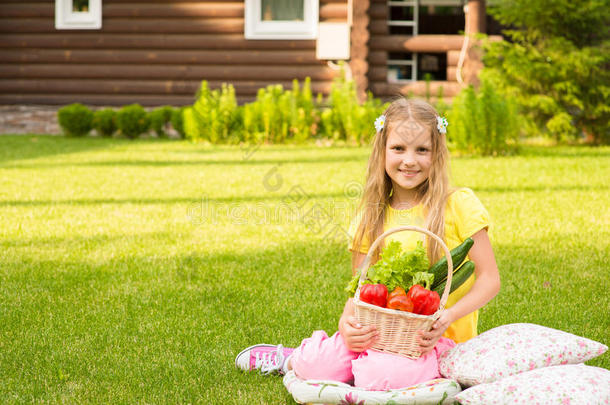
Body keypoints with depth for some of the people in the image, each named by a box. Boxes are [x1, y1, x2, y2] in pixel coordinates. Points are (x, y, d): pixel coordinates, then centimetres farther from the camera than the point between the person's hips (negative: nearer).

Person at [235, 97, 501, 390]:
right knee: (313, 366, -22)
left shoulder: (458, 205, -5)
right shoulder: (371, 217, 7)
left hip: (439, 338, -3)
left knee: (383, 376, -33)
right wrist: (346, 322, -15)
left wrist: (448, 316, -20)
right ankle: (297, 360, 15)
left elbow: (490, 279, -5)